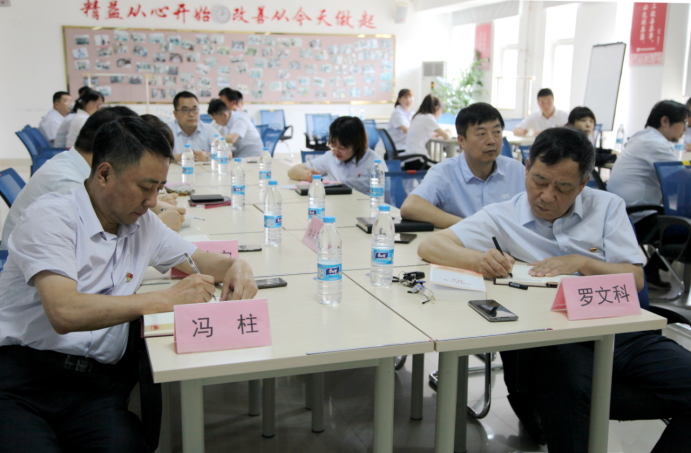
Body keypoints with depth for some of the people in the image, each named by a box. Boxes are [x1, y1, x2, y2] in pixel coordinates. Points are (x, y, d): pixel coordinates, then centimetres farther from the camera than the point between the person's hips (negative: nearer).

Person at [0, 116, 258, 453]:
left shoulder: (142, 224, 13)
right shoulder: (51, 217, -8)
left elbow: (198, 259, 26)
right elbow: (64, 314, -22)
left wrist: (234, 266, 1)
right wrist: (167, 299, -18)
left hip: (96, 386, 5)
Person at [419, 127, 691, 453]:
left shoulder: (606, 207, 14)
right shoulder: (501, 218, 8)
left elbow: (636, 279, 10)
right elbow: (430, 245, 0)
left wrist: (581, 262, -8)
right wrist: (477, 259, -20)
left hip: (621, 331, 4)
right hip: (549, 338, -4)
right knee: (565, 383, -38)